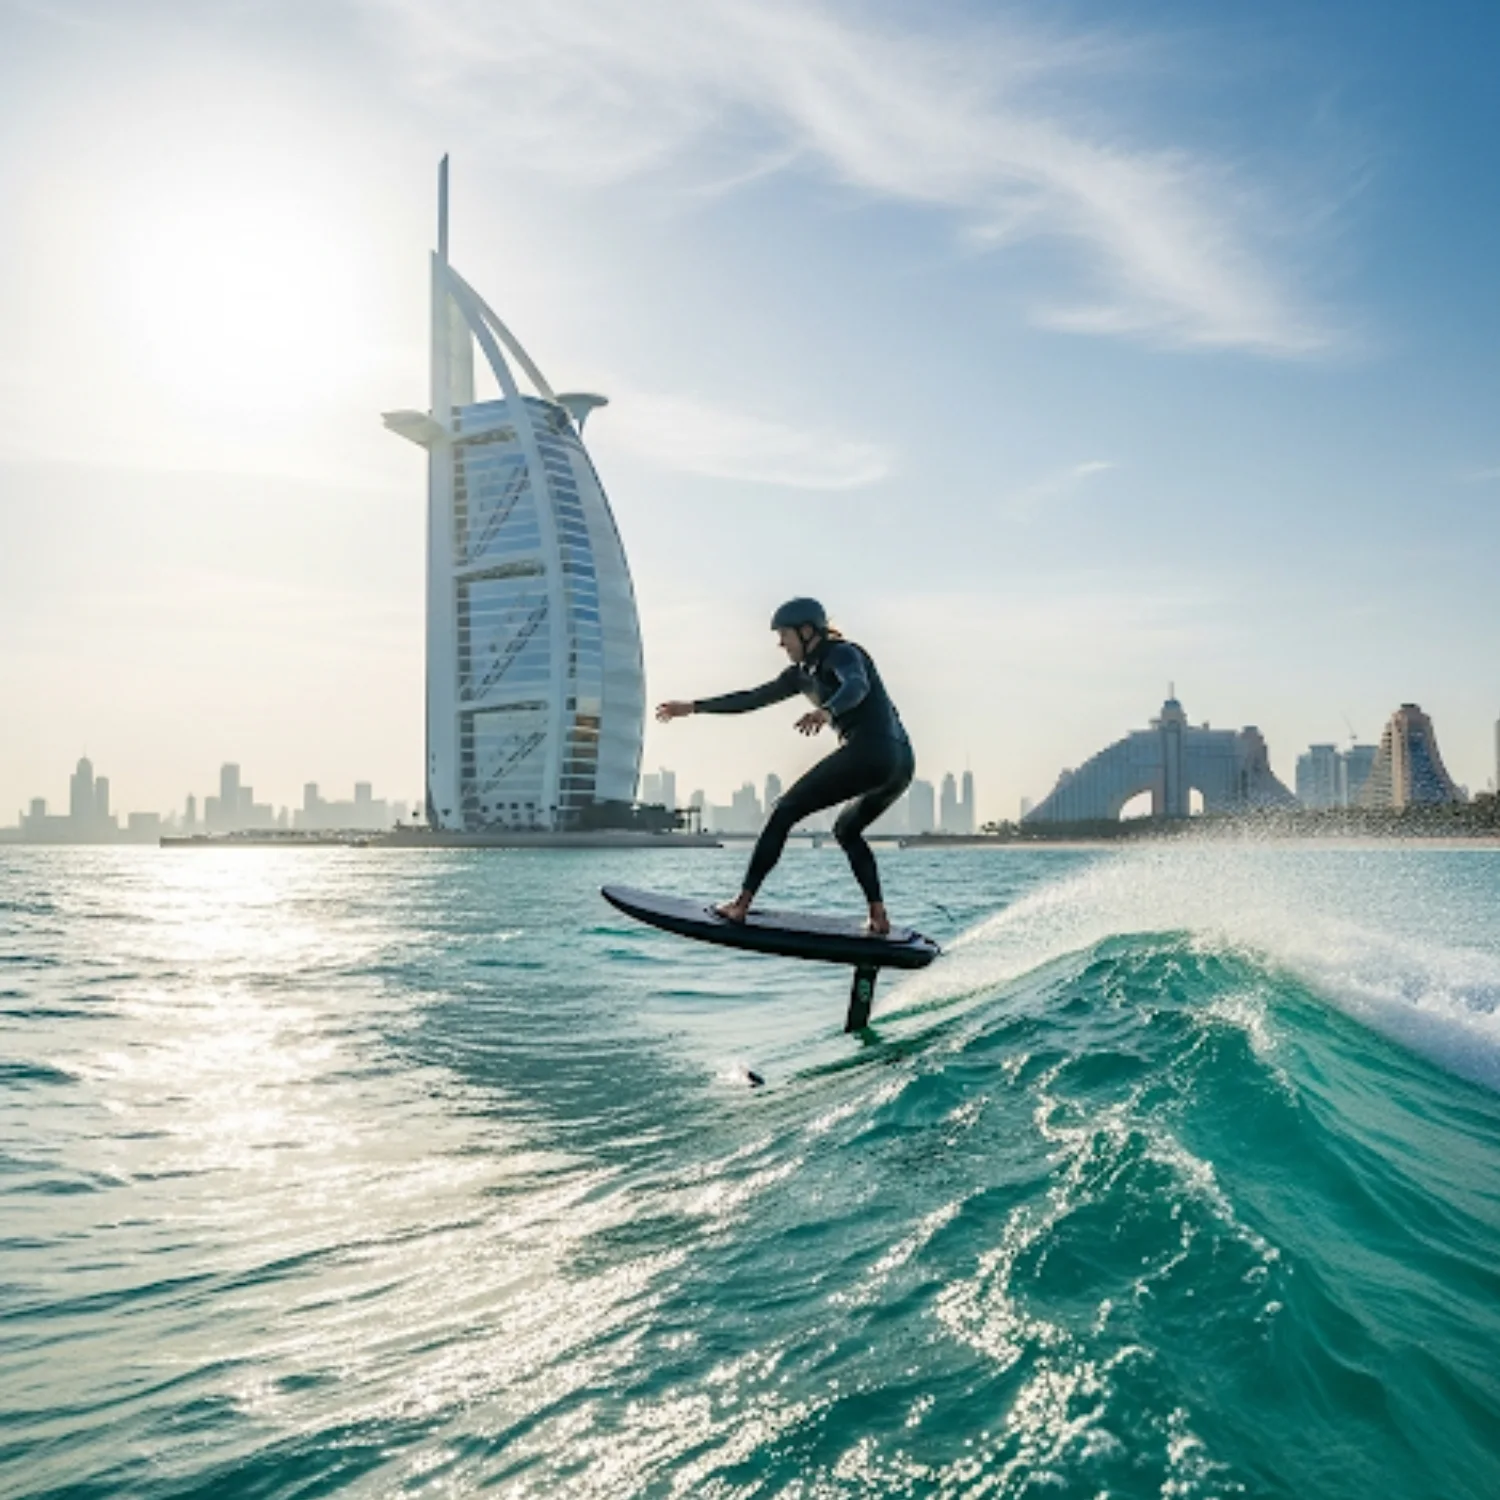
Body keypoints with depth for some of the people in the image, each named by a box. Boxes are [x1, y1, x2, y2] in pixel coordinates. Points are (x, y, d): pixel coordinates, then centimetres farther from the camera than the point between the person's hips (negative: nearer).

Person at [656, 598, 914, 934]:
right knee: (847, 830, 25)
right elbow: (752, 698, 29)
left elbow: (858, 685, -26)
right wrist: (693, 707, 30)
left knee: (785, 811, -4)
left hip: (871, 752, -10)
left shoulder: (843, 654, -2)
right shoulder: (805, 673, 24)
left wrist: (827, 711, -47)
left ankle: (742, 904, -7)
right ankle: (879, 917, 9)